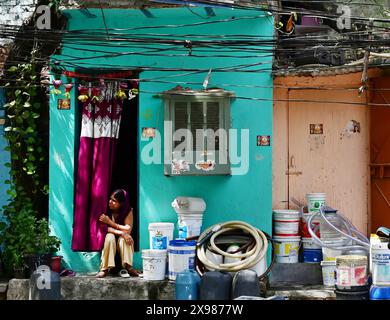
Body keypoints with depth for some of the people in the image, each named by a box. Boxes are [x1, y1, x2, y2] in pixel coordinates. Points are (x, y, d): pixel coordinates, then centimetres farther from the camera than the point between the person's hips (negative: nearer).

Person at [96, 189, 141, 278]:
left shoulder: (128, 211, -12)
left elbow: (128, 230, -22)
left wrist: (110, 222, -24)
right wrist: (121, 233, -34)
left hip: (122, 243, 0)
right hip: (110, 241, 0)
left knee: (123, 239, -31)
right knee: (110, 237, -32)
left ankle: (128, 267, -35)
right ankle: (104, 268, -34)